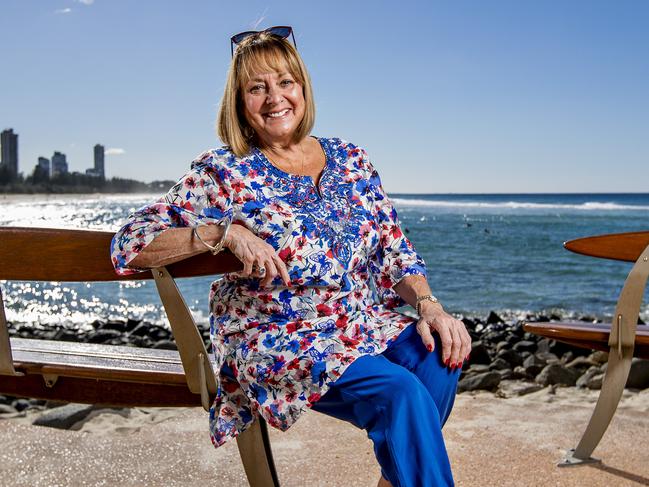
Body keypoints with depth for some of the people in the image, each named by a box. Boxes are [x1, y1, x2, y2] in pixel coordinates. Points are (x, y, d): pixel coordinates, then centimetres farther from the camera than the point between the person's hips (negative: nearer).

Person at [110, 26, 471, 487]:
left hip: (363, 324, 5)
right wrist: (226, 231, -23)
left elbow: (394, 251, 10)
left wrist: (428, 305, -9)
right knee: (401, 391, -29)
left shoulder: (352, 161, 10)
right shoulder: (223, 173, -3)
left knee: (439, 355, -26)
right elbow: (129, 244, -10)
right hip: (274, 339, -4)